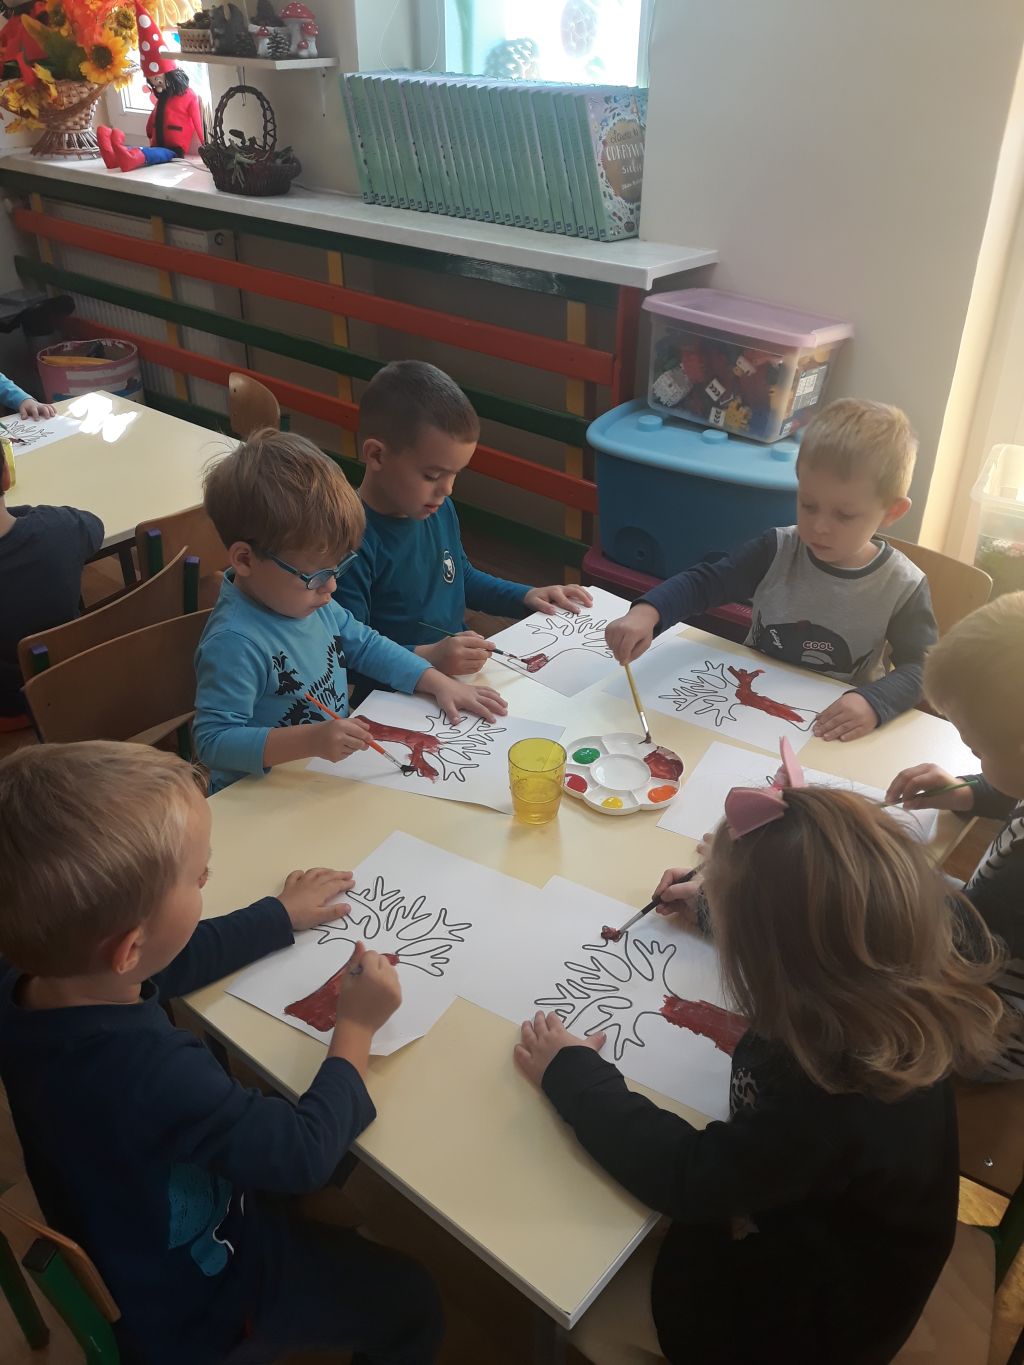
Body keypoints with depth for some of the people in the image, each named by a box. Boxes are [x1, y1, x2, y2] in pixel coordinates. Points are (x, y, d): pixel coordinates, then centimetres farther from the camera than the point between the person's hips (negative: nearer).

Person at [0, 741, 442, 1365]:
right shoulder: (154, 1073, -45)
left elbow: (173, 962, -2)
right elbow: (307, 1154, -30)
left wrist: (282, 915, 8)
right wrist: (356, 1028, -15)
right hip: (190, 1312, -7)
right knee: (411, 1301, 11)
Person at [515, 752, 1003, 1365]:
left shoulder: (842, 1101, -43)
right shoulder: (881, 990, -21)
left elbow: (686, 1176, -32)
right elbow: (818, 923, 5)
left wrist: (573, 1074, -23)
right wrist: (723, 901, 12)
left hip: (810, 1315, -6)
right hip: (803, 1209, 7)